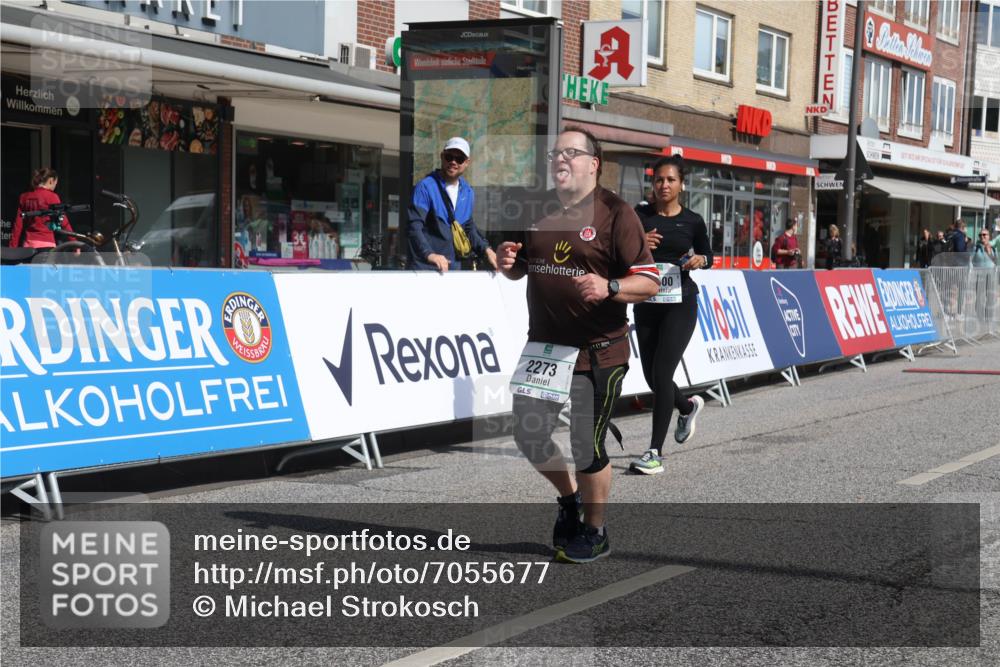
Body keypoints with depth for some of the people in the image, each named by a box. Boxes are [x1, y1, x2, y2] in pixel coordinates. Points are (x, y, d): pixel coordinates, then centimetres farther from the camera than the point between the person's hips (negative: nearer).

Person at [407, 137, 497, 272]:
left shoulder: (468, 192, 9)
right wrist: (429, 254, -35)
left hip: (454, 268, 6)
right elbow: (414, 226, -20)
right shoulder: (426, 186, -10)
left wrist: (486, 249, 4)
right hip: (424, 268, -6)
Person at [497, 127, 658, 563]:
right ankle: (569, 497, 37)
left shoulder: (615, 213, -10)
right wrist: (509, 262, -3)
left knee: (587, 444, 0)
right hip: (543, 344, 6)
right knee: (528, 435, 10)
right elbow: (520, 269, 20)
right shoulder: (539, 209, 9)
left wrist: (609, 287, -31)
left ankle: (594, 533, 21)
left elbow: (649, 282, -13)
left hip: (597, 351, -6)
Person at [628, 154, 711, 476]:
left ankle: (655, 452, -8)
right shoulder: (640, 218, 3)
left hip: (680, 303, -3)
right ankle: (688, 406, 44)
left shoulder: (693, 221, 0)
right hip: (646, 302, 4)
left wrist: (699, 260, -9)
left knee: (661, 373, -13)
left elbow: (707, 256, 13)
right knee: (651, 376, 10)